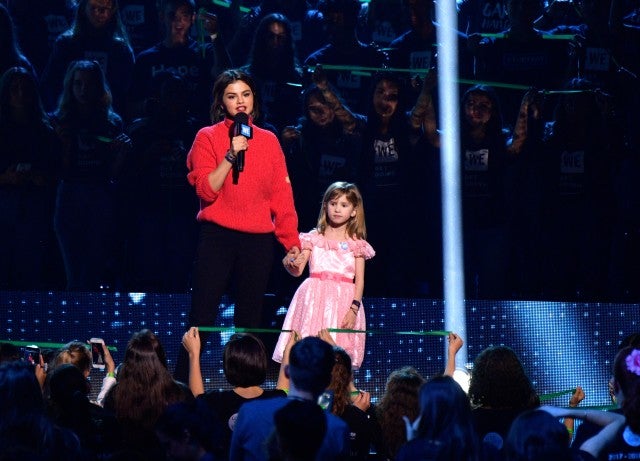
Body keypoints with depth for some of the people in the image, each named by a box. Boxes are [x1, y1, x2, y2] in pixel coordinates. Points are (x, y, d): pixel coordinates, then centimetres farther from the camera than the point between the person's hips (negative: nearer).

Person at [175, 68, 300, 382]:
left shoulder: (269, 141, 10)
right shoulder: (208, 138, 2)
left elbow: (282, 197, 8)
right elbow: (206, 191, -9)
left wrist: (292, 242, 1)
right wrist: (232, 154, -16)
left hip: (259, 239, 3)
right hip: (218, 237, -3)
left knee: (249, 321, 8)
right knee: (201, 318, -6)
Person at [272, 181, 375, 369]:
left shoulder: (356, 244, 8)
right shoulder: (314, 238, 9)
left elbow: (360, 281, 4)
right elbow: (297, 270, 3)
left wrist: (354, 309, -9)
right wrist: (290, 264, -21)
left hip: (343, 301, -1)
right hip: (315, 298, 1)